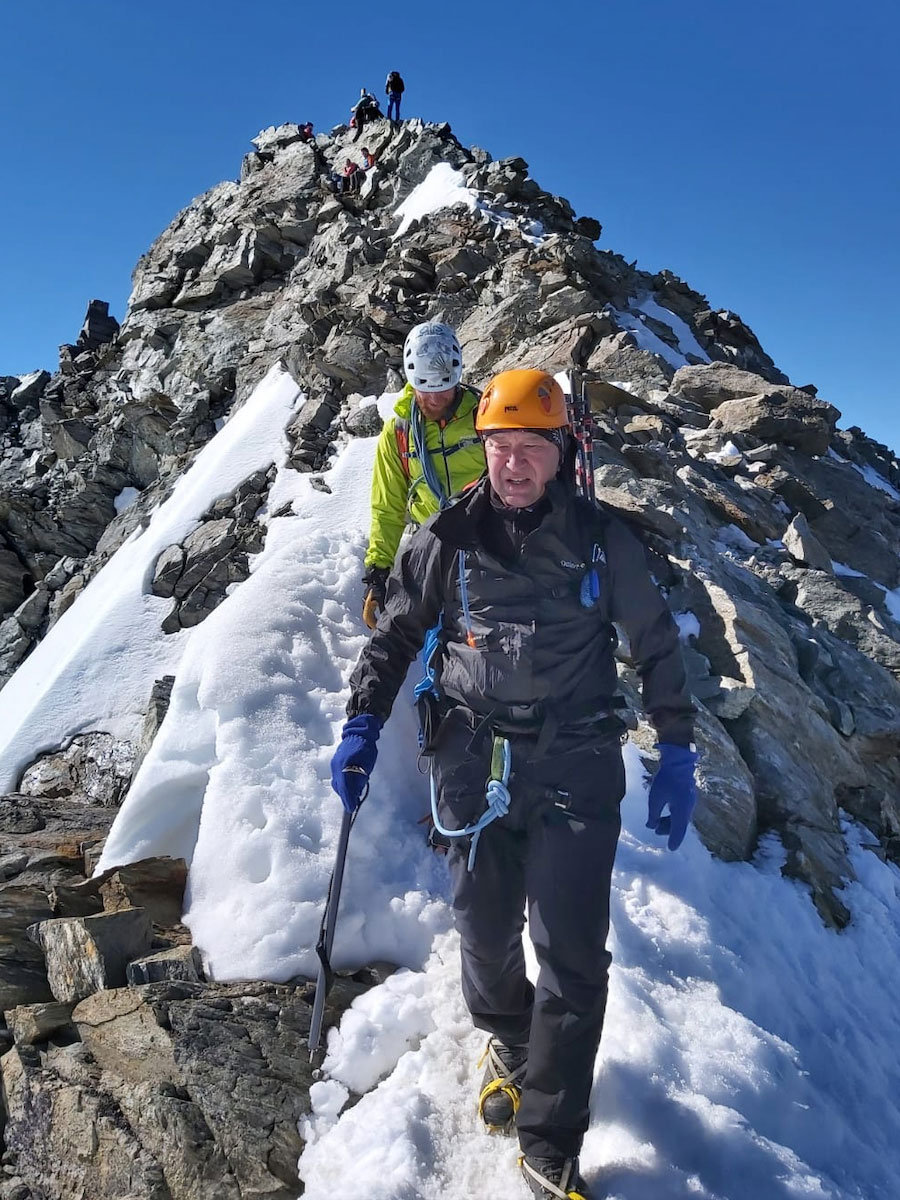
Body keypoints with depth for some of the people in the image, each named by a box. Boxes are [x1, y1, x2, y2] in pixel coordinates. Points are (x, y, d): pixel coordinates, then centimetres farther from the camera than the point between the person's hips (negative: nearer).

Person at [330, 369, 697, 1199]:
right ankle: (508, 1041, 47)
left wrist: (677, 754, 4)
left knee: (571, 957, 0)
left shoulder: (603, 539, -1)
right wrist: (363, 727, -5)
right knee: (485, 934, 14)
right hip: (474, 766, 1)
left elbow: (658, 645, 7)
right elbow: (396, 634, 7)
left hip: (577, 771, -1)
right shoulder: (448, 538, -1)